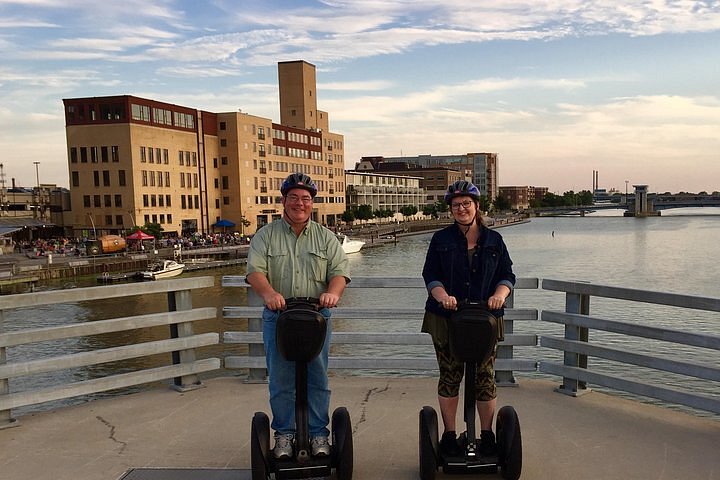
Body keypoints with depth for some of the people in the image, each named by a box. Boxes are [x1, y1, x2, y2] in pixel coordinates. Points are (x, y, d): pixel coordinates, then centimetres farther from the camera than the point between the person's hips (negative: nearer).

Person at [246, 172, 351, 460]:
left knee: (317, 380, 7)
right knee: (280, 381, 7)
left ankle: (318, 433, 20)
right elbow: (255, 270, -7)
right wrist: (268, 293, -28)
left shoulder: (325, 237, 9)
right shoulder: (265, 236, 6)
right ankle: (284, 433, 22)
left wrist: (333, 292, -22)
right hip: (278, 318, 0)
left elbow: (340, 271, 0)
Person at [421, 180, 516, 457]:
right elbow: (430, 275, 0)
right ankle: (449, 435, 19)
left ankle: (487, 435, 21)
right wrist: (442, 295, -19)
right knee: (449, 377, 5)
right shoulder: (441, 240, 6)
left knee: (485, 377, 3)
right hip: (446, 319, 0)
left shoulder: (493, 240, 9)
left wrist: (499, 294, -14)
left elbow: (507, 275, 7)